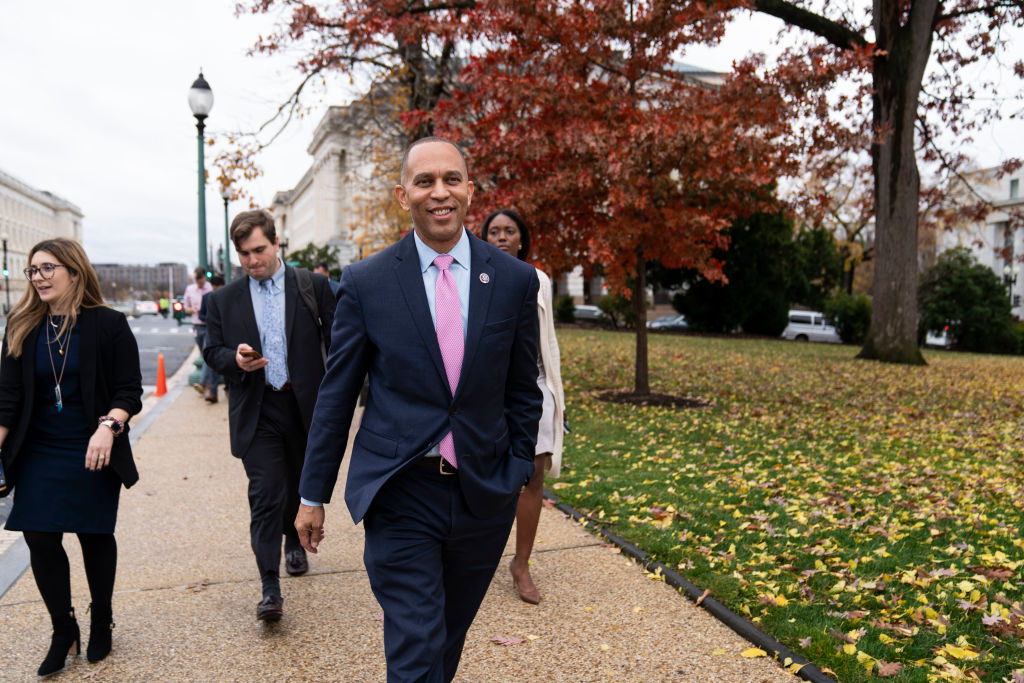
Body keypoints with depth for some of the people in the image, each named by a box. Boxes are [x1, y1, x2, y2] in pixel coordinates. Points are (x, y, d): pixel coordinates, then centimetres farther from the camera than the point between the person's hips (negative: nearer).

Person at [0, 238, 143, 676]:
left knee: (94, 537, 9)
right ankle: (63, 633, 20)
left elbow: (129, 391, -9)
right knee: (39, 539, 0)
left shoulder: (108, 325, -8)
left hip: (93, 454, -3)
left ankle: (101, 622, 31)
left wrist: (108, 427, -25)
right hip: (39, 455, 3)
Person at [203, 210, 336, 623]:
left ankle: (294, 542, 46)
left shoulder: (313, 286, 0)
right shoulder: (223, 300, 5)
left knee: (299, 486, 18)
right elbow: (211, 351, 7)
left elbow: (336, 341, 0)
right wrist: (235, 359, -16)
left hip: (305, 405, 1)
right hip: (256, 412, 0)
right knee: (265, 495, -6)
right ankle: (270, 589, -1)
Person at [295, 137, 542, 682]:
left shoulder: (515, 280, 0)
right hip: (401, 496, -2)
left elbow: (522, 391, 7)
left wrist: (517, 473, 6)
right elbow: (336, 395, 1)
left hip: (483, 493, 3)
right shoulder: (365, 282, -4)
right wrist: (312, 494, 4)